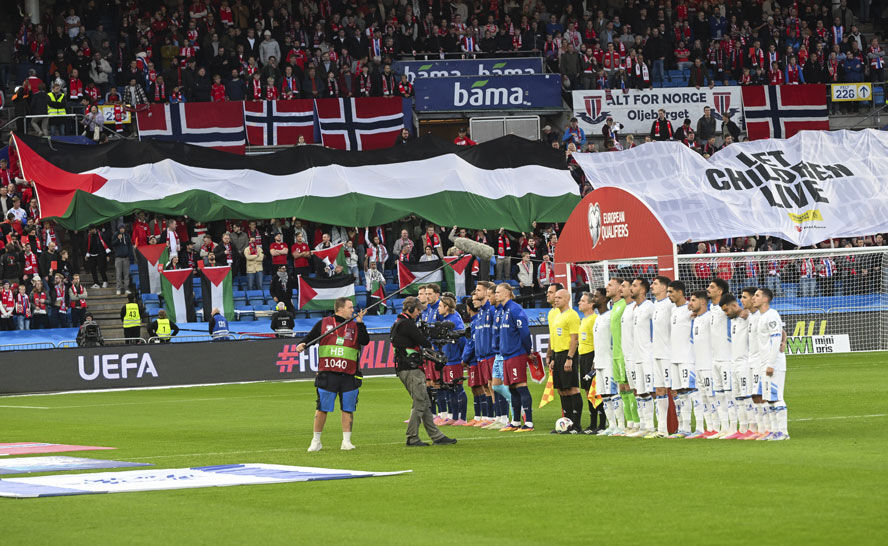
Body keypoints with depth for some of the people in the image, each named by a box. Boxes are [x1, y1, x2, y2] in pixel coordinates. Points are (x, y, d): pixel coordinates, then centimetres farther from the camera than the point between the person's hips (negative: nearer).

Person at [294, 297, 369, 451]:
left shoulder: (355, 326, 11)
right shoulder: (323, 323, 8)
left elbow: (365, 341, -3)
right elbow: (310, 338, 9)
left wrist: (360, 323, -8)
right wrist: (302, 345, -10)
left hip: (349, 375, 1)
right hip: (327, 374, -1)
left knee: (348, 409, 2)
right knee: (322, 408, 1)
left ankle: (346, 441, 11)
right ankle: (316, 441, 12)